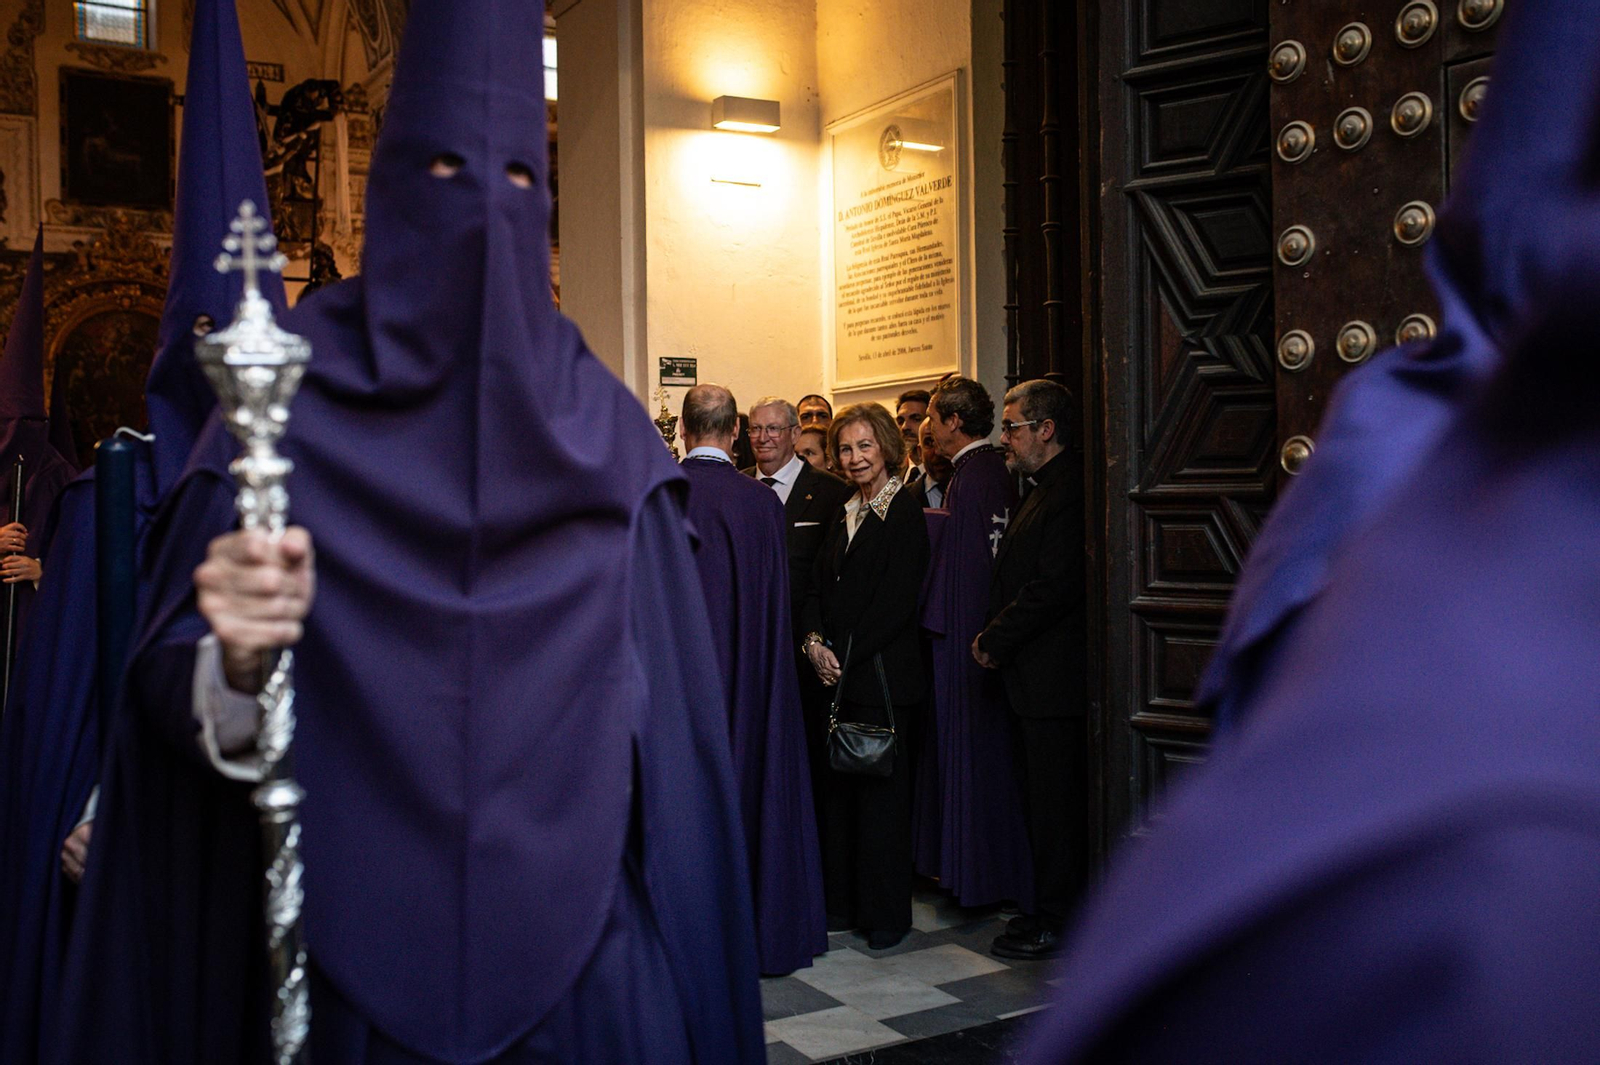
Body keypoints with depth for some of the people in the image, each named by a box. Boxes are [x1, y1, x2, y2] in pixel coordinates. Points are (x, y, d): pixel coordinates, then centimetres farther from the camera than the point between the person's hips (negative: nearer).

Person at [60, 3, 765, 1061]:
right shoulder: (292, 391, -2)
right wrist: (237, 662, -28)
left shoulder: (603, 429, 2)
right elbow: (182, 684, -6)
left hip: (567, 923, 2)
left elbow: (660, 694, 3)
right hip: (352, 924, -1)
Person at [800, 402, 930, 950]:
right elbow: (818, 586, 15)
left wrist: (845, 657, -13)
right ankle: (842, 903, 22)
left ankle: (886, 915, 13)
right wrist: (815, 642, -2)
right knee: (839, 788, 10)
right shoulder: (845, 514, 15)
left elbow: (896, 603, -14)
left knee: (881, 791, 1)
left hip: (882, 674, -7)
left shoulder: (903, 512, -8)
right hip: (837, 674, 7)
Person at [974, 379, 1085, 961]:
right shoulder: (1043, 491, 19)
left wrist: (995, 639, -13)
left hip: (1053, 678, -10)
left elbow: (1055, 585, -21)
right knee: (1041, 799, 15)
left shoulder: (1070, 490, -15)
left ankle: (1056, 923, 9)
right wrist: (996, 638, 9)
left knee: (1054, 802, -1)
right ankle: (1050, 908, 26)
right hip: (1033, 678, 10)